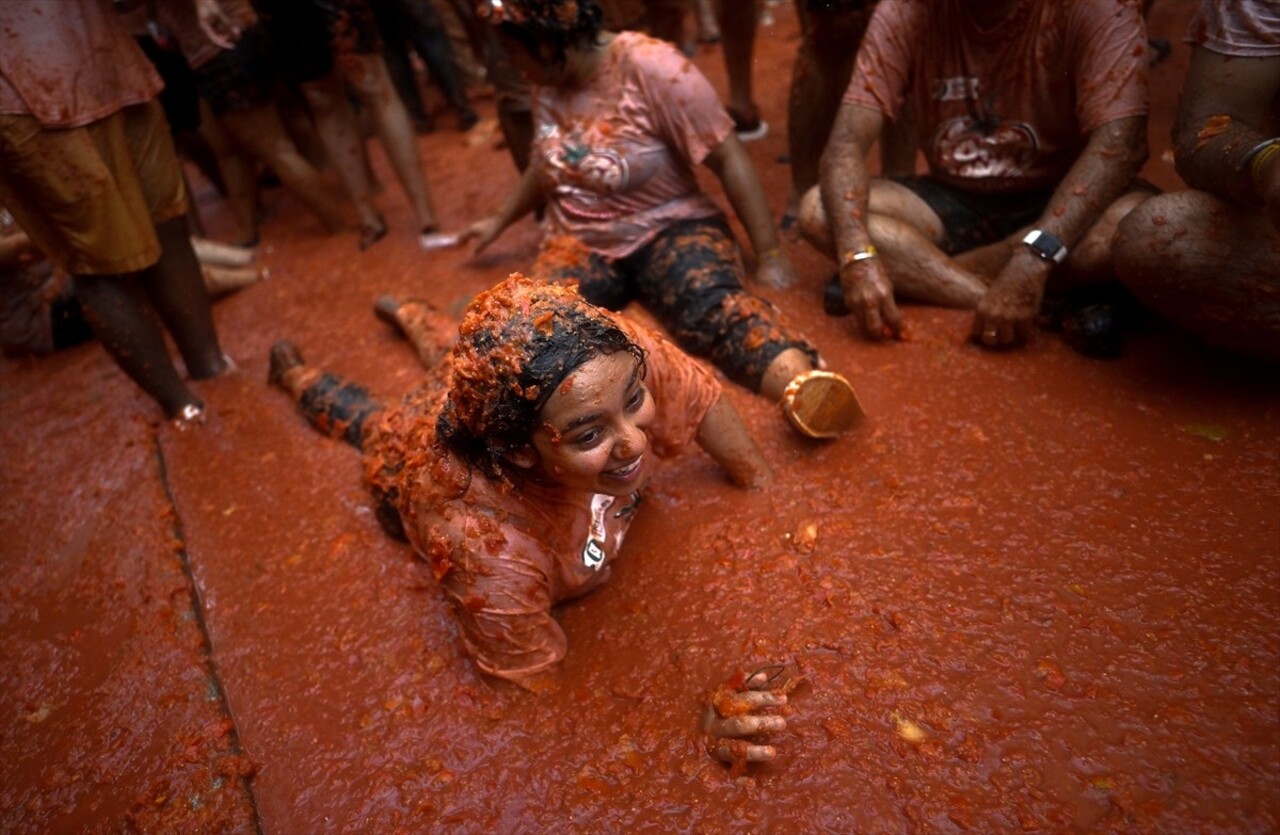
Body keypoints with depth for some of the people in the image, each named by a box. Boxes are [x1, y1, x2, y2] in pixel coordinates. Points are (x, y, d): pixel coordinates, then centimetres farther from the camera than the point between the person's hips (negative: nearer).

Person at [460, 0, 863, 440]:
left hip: (668, 228, -5)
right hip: (581, 240, 6)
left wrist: (769, 255, -17)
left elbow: (729, 159, -14)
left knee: (709, 302, -40)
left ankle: (803, 384, -65)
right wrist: (499, 221, 35)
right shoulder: (548, 81, 6)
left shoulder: (651, 67, -14)